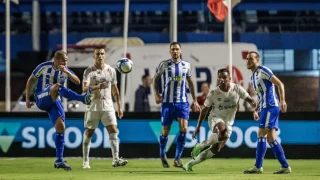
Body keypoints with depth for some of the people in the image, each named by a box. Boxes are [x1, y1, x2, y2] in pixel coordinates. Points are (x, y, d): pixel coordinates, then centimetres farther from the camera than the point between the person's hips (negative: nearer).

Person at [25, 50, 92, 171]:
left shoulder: (66, 70, 6)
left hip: (55, 102, 5)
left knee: (60, 128, -8)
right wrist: (27, 99, 3)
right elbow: (31, 80, 4)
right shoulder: (44, 67, -5)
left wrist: (66, 72, -24)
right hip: (41, 99, -5)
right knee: (57, 86, -34)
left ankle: (59, 160, -2)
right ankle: (83, 99, -53)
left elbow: (77, 82, -9)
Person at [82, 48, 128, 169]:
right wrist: (96, 87, -38)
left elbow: (115, 89, 16)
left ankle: (116, 159, -13)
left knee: (114, 131, -10)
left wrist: (119, 106, 16)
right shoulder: (89, 71, -6)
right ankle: (85, 161, 13)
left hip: (107, 106, 3)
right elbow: (85, 88, -19)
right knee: (89, 133, 4)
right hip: (93, 106, -3)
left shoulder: (111, 70, 7)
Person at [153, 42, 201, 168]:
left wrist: (195, 100, 14)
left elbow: (190, 82, 17)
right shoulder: (164, 65, -1)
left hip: (182, 102, 1)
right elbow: (155, 79, 9)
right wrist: (156, 94, -5)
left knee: (184, 128, -15)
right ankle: (163, 155, 29)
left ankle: (177, 158, -9)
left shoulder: (186, 65, 6)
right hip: (167, 102, -1)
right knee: (165, 130, 4)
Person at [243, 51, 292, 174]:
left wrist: (282, 100, -21)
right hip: (264, 108, 9)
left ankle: (258, 167, -12)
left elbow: (279, 84, -12)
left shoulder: (263, 70, -7)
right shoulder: (252, 78, 20)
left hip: (270, 106, -9)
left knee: (261, 135, -12)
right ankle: (285, 167, 6)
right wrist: (256, 110, 19)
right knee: (271, 138, 5)